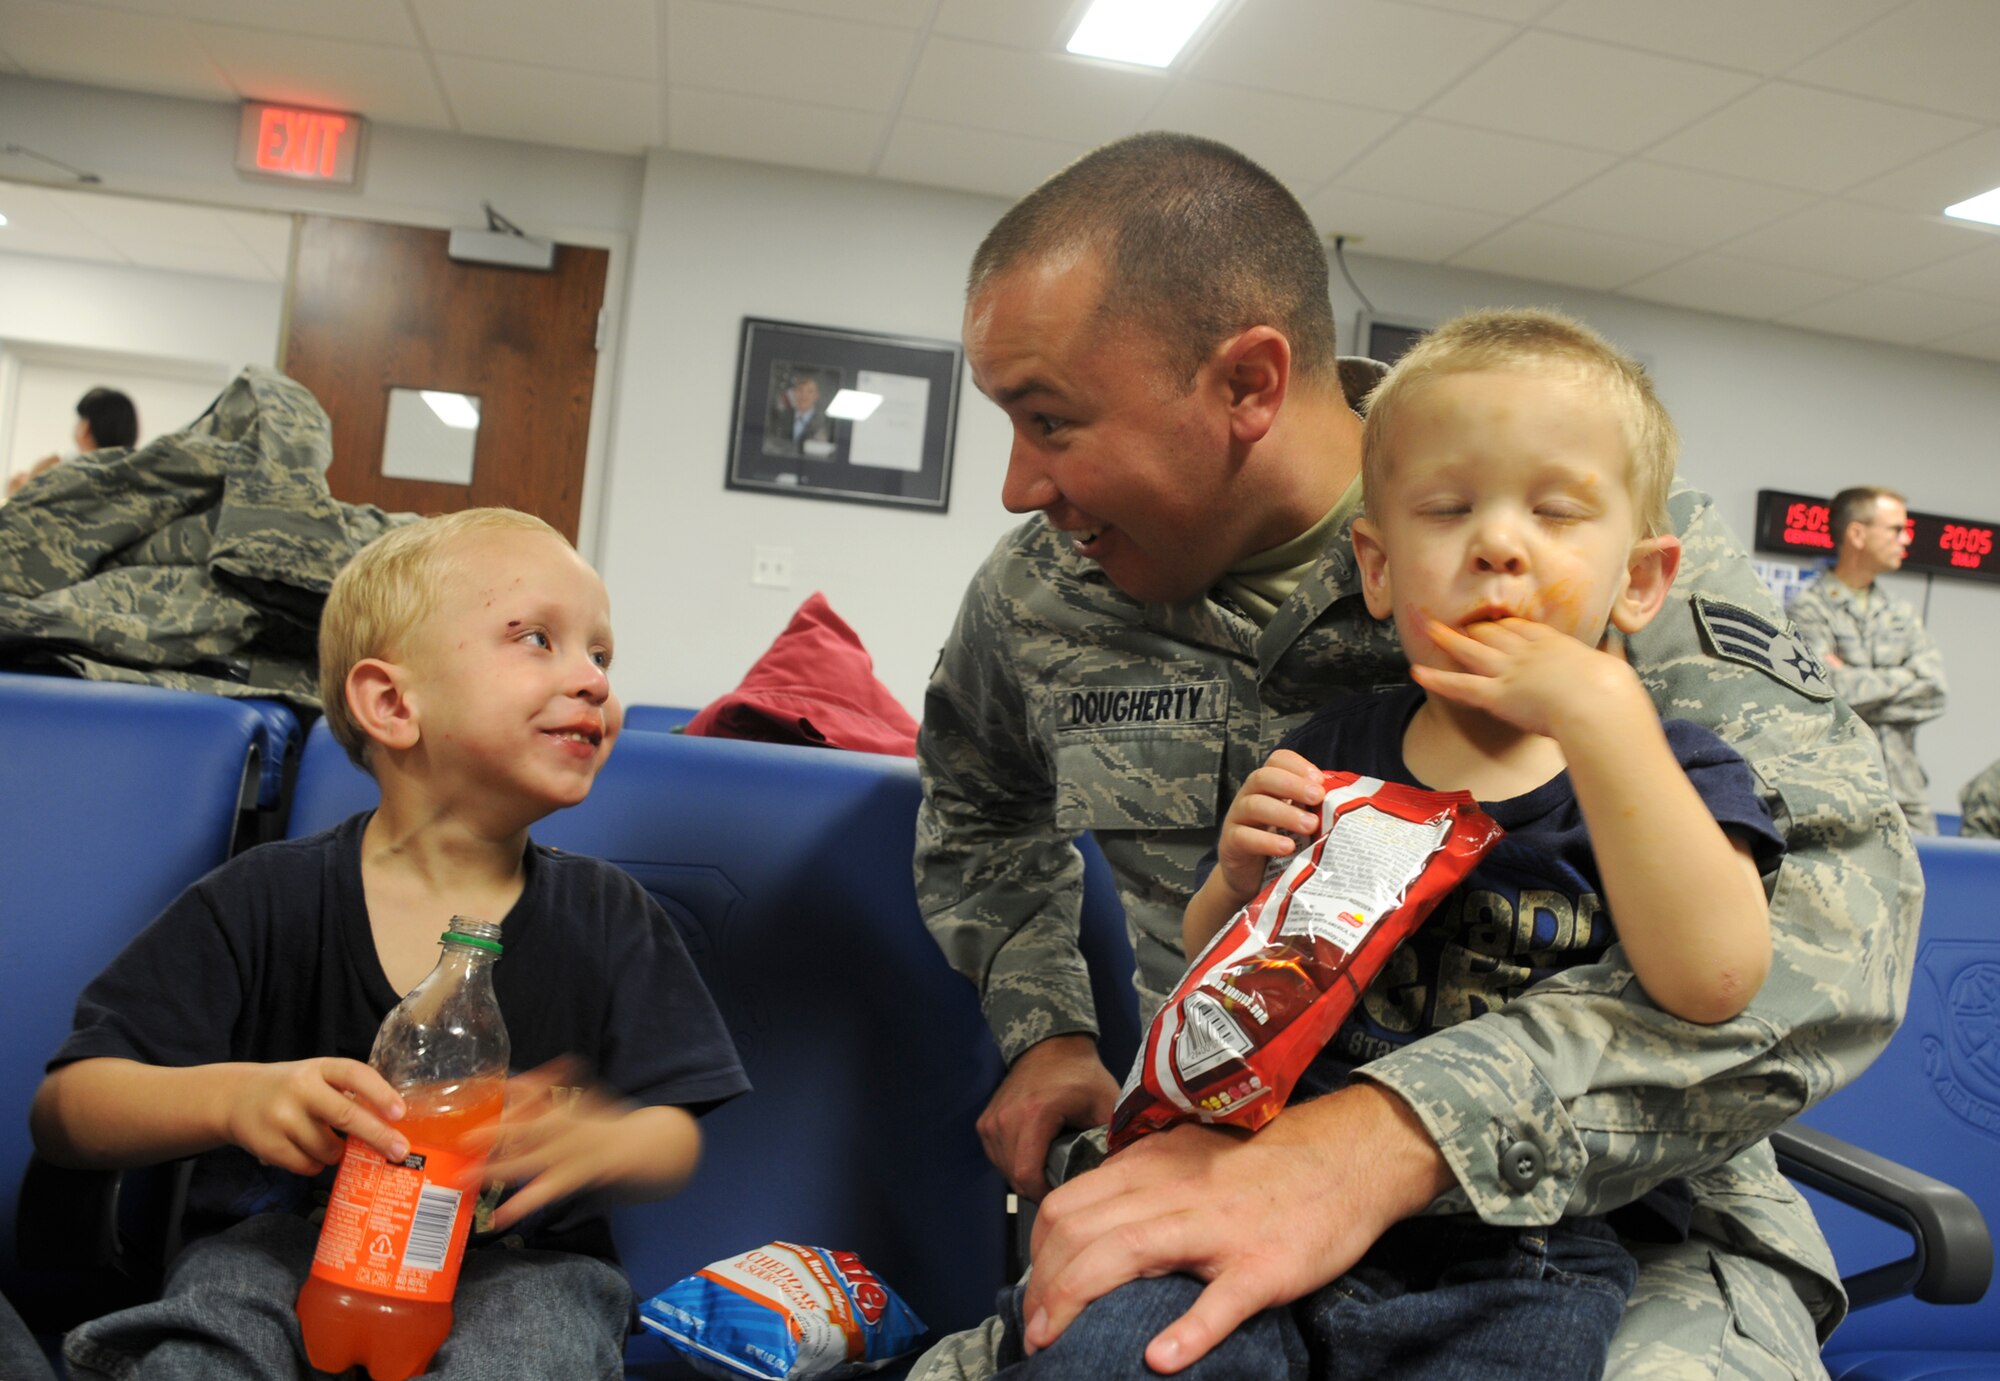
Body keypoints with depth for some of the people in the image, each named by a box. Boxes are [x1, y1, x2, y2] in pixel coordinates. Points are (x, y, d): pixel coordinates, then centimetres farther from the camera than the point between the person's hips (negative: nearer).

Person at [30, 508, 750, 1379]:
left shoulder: (610, 919, -1)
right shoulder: (267, 899, -5)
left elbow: (675, 1140, -1)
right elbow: (62, 1111, -5)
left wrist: (600, 1142, -26)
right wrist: (230, 1097, -27)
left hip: (516, 1263, 2)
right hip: (284, 1242, -1)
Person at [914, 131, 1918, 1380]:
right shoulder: (1040, 592, 1)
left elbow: (1839, 891, -25)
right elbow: (978, 796, 23)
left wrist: (1387, 1135, -38)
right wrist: (1045, 1028, 8)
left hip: (1614, 1217, -2)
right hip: (1226, 1208, 3)